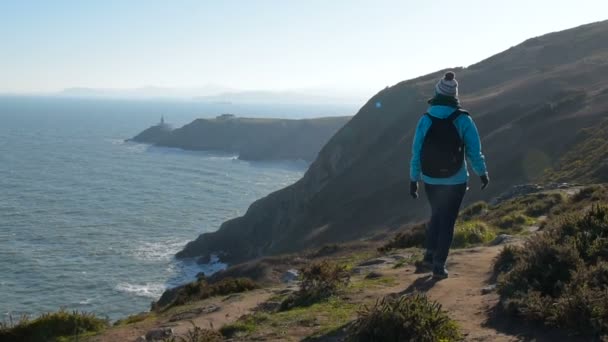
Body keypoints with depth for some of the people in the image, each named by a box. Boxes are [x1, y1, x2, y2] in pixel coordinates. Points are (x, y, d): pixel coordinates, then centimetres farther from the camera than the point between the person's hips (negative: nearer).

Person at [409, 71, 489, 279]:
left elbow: (416, 151, -4)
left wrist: (413, 180, 4)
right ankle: (439, 266, 6)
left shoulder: (425, 120, -7)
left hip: (431, 180, 2)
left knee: (437, 215, 25)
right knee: (447, 222, 8)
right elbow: (474, 151, -5)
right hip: (455, 181, -2)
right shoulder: (463, 120, -11)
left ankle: (430, 255, 24)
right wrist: (482, 174, 10)